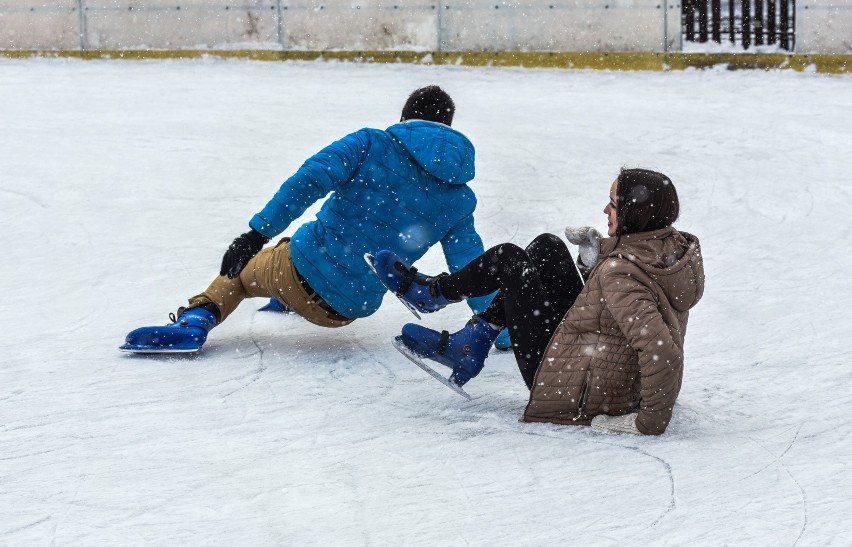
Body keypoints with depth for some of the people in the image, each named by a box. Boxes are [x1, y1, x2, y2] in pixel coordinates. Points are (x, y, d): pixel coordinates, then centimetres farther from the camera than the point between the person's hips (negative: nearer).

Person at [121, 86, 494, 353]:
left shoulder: (372, 145, -4)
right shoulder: (459, 199, 4)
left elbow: (309, 182, -16)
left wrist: (257, 234, -16)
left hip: (306, 268, -4)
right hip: (353, 310, 4)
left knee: (239, 271, 26)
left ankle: (196, 320, 5)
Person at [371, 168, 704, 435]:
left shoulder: (619, 272, -30)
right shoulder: (674, 247, -3)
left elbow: (661, 351, -40)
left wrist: (650, 421, -29)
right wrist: (595, 260, -4)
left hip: (570, 392, -9)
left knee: (507, 259, 0)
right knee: (546, 247, 14)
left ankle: (433, 291, 28)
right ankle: (471, 342, 21)